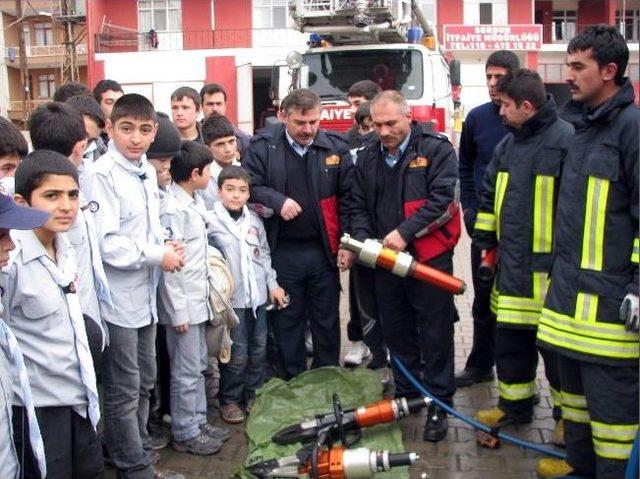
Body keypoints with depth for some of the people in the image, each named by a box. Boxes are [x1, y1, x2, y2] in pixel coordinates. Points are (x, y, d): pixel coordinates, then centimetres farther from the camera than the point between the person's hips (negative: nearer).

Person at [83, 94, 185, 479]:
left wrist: (165, 248, 0)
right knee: (124, 390, 5)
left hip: (145, 293, 8)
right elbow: (105, 243, -22)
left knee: (145, 381, 20)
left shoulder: (148, 171, 8)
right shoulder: (102, 174, -17)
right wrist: (158, 255, -14)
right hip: (118, 298, -8)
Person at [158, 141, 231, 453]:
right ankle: (185, 433, 16)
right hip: (183, 304, -9)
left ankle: (198, 422, 31)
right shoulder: (174, 210, -19)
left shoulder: (195, 203, 8)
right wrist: (178, 312, -18)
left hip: (197, 300, 9)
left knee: (198, 365, 18)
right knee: (187, 371, 2)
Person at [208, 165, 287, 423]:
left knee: (259, 348, 12)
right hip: (231, 298, -5)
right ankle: (229, 399, 19)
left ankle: (252, 393, 30)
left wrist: (273, 284, 13)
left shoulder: (254, 220, 7)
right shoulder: (211, 222, -9)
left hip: (257, 295, 5)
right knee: (237, 353, -1)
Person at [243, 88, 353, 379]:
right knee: (287, 320, 11)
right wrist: (277, 201, -20)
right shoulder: (263, 146, -4)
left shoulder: (335, 148, 0)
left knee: (326, 319, 12)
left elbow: (348, 198, 1)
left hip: (323, 250, 1)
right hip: (282, 251, -1)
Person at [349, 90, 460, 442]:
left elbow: (441, 198, -16)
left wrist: (405, 231, -21)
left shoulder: (436, 149, -5)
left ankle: (438, 404, 13)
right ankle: (406, 394, 30)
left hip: (429, 257, -5)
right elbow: (358, 206, 12)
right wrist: (362, 240, -6)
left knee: (435, 333, 1)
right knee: (397, 332, 15)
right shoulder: (367, 158, 11)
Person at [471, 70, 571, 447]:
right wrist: (485, 244, 19)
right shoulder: (508, 144, 11)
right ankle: (515, 405, 33)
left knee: (556, 344, 6)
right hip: (512, 266, 7)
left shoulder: (566, 140, -14)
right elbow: (490, 197, 20)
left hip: (550, 267, -7)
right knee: (511, 338, 16)